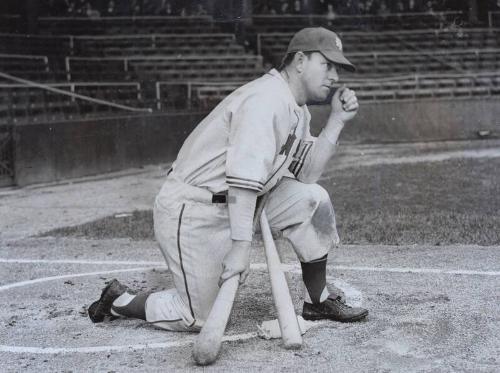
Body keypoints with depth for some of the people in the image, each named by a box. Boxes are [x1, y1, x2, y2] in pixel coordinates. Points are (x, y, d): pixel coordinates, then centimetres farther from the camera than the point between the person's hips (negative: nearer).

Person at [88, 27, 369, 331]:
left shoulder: (297, 111, 10)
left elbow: (306, 173, 8)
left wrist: (337, 121, 1)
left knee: (312, 199, -3)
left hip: (230, 205, 9)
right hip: (190, 212, -9)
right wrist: (241, 246, -33)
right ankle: (119, 300, 21)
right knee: (198, 318, -3)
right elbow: (243, 177, -29)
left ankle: (318, 302, 9)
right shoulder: (267, 99, -21)